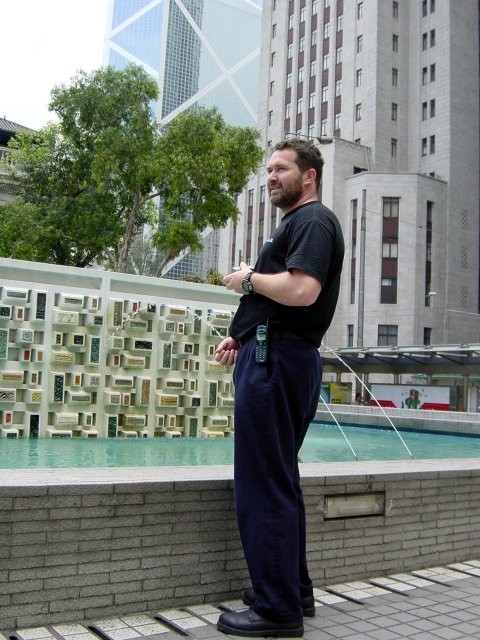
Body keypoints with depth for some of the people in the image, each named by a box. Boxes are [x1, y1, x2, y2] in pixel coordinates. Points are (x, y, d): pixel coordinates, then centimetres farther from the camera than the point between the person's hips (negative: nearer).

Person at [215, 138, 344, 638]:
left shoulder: (314, 220, -8)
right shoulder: (293, 223, 24)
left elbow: (302, 290, -25)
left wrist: (250, 278, -9)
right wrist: (241, 337, 15)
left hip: (278, 362, -11)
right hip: (271, 357, 11)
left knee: (264, 486, -7)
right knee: (277, 481, 16)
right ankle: (294, 590, 28)